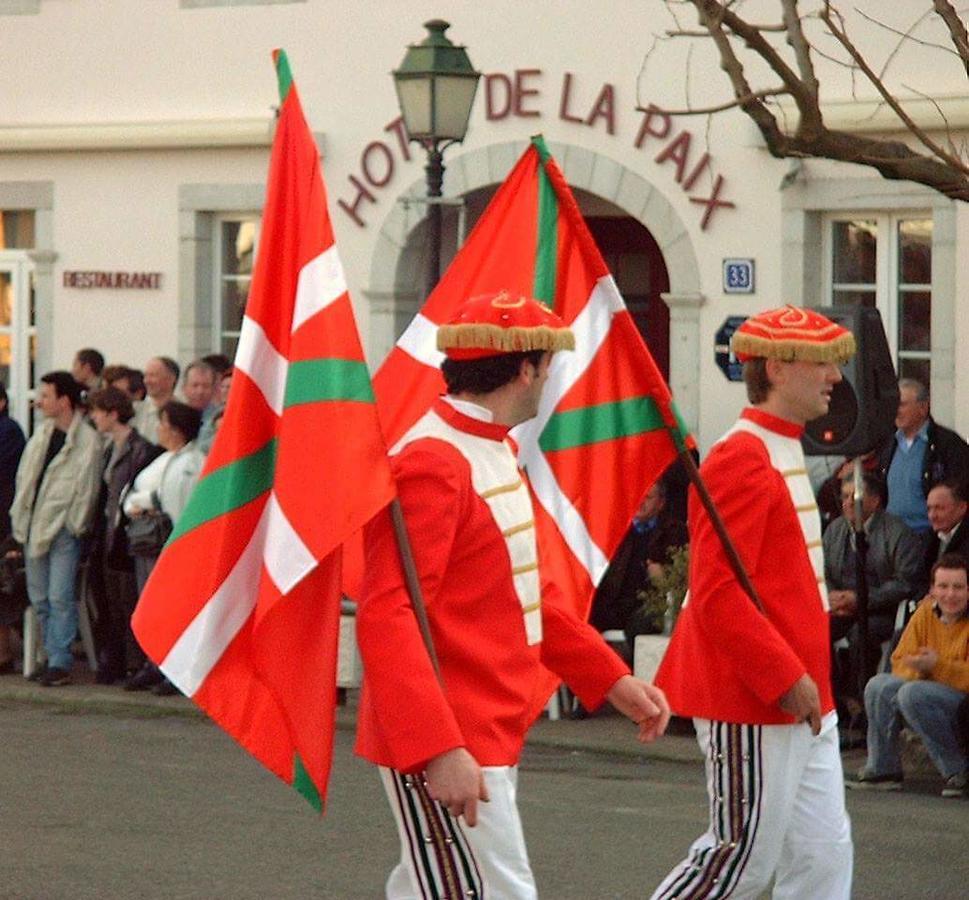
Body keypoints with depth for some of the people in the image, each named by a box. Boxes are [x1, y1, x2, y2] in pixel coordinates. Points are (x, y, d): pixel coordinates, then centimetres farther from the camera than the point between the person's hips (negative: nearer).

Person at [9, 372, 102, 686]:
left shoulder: (87, 440, -11)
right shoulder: (42, 432, 12)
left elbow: (86, 489, -10)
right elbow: (24, 475, 16)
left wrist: (74, 526, -10)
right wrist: (21, 519, 10)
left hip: (63, 530, -7)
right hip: (34, 527, 7)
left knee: (60, 598, -9)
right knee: (40, 598, 9)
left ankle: (60, 663, -7)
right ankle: (53, 655, 17)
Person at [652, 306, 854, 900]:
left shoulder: (786, 455, 15)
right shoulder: (742, 462, -17)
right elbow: (717, 595, -22)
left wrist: (809, 675, 18)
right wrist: (787, 678, -20)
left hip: (802, 701, 10)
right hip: (754, 700, -10)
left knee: (824, 852, 8)